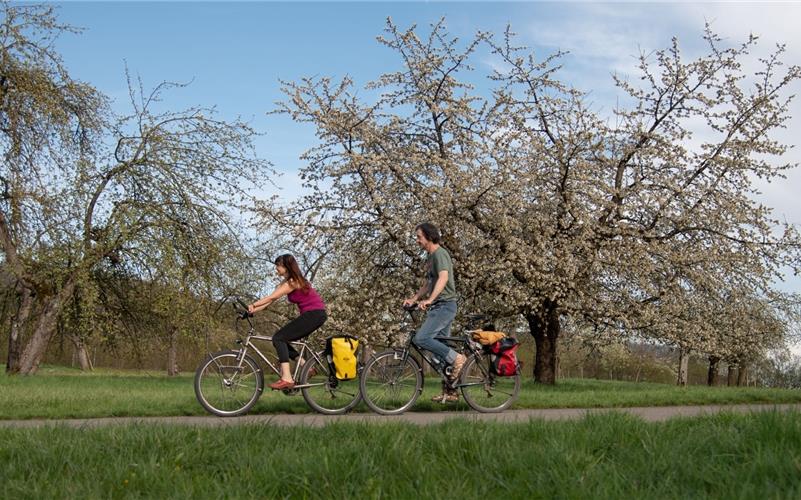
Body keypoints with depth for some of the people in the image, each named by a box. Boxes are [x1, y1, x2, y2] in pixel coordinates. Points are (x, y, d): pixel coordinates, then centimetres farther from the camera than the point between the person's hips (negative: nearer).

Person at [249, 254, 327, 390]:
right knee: (282, 339, 9)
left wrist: (253, 305, -17)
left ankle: (287, 379, -23)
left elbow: (271, 298, -19)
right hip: (310, 316, 10)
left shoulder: (293, 282, -14)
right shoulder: (287, 282, 15)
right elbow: (270, 299, 8)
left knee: (279, 338, -15)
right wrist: (252, 310, -1)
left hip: (314, 314, -10)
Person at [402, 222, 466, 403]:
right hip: (437, 307, 10)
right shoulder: (430, 257, 20)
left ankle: (456, 358, -12)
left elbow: (443, 278, -26)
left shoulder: (440, 253, -11)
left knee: (421, 338, -22)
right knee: (440, 347, 9)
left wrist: (429, 300, -36)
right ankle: (450, 392, 12)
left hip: (445, 305, -10)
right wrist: (413, 298, 11)